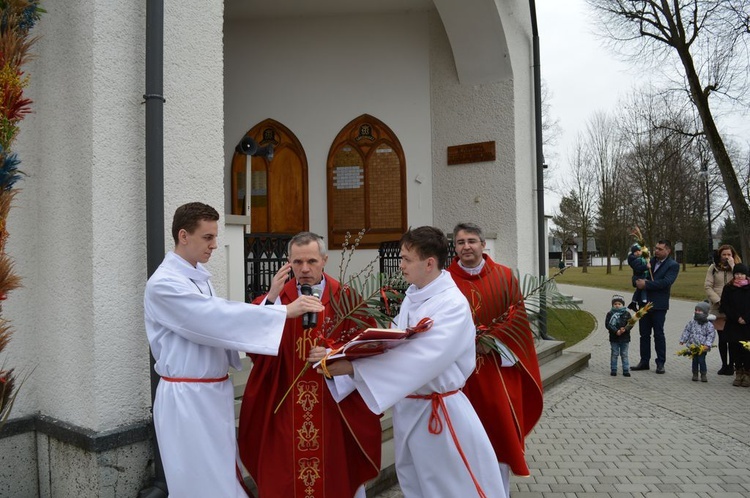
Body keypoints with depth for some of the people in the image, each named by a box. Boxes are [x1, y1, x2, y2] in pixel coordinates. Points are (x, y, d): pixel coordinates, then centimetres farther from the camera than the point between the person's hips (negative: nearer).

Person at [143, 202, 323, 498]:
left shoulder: (200, 276, 9)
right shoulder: (164, 283, -18)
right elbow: (216, 318, -27)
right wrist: (285, 311, -28)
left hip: (214, 391, 8)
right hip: (186, 396, -8)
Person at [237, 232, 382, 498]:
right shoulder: (275, 297, 0)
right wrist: (271, 299, -22)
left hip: (335, 404, -1)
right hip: (285, 405, 2)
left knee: (338, 474, 12)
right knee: (284, 475, 13)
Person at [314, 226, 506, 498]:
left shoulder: (453, 305, -22)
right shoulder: (411, 297, 2)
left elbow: (422, 358, -34)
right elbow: (394, 344, 0)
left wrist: (353, 367, -36)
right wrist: (339, 358, -13)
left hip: (439, 413, -7)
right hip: (408, 409, 8)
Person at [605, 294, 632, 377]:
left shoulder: (627, 313, 2)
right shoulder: (610, 314, -2)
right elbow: (607, 325, -9)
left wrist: (625, 329, -23)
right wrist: (616, 331, -21)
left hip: (625, 339, 1)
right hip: (614, 338, -1)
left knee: (624, 355, 8)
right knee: (614, 354, 6)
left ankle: (626, 370, 16)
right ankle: (613, 370, 14)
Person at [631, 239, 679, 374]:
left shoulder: (673, 265, -4)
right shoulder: (650, 261, 12)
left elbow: (666, 282, -18)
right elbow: (638, 274, 14)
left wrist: (646, 284, -19)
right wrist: (638, 281, -9)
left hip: (658, 305, -5)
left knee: (658, 335, 1)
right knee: (644, 334, 10)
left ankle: (660, 363, 12)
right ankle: (644, 361, 18)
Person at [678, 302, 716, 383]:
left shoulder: (709, 325, -4)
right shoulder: (692, 323, 4)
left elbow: (711, 335, -7)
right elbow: (686, 331, 10)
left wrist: (708, 344, -16)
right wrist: (682, 340, 5)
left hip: (702, 347, -3)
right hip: (693, 345, 3)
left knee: (701, 360, -3)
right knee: (695, 360, 9)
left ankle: (703, 374, 13)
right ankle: (695, 374, 20)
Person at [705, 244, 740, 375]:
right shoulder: (713, 268, 6)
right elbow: (707, 286, 1)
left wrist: (733, 266, -13)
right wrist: (718, 301, -9)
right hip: (718, 309, 1)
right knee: (722, 338, 5)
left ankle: (731, 365, 11)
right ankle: (724, 365, 18)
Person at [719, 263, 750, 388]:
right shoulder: (728, 288, 4)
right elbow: (724, 306, 1)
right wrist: (737, 318, -8)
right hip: (733, 325, 1)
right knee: (735, 348, 4)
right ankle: (738, 372, 14)